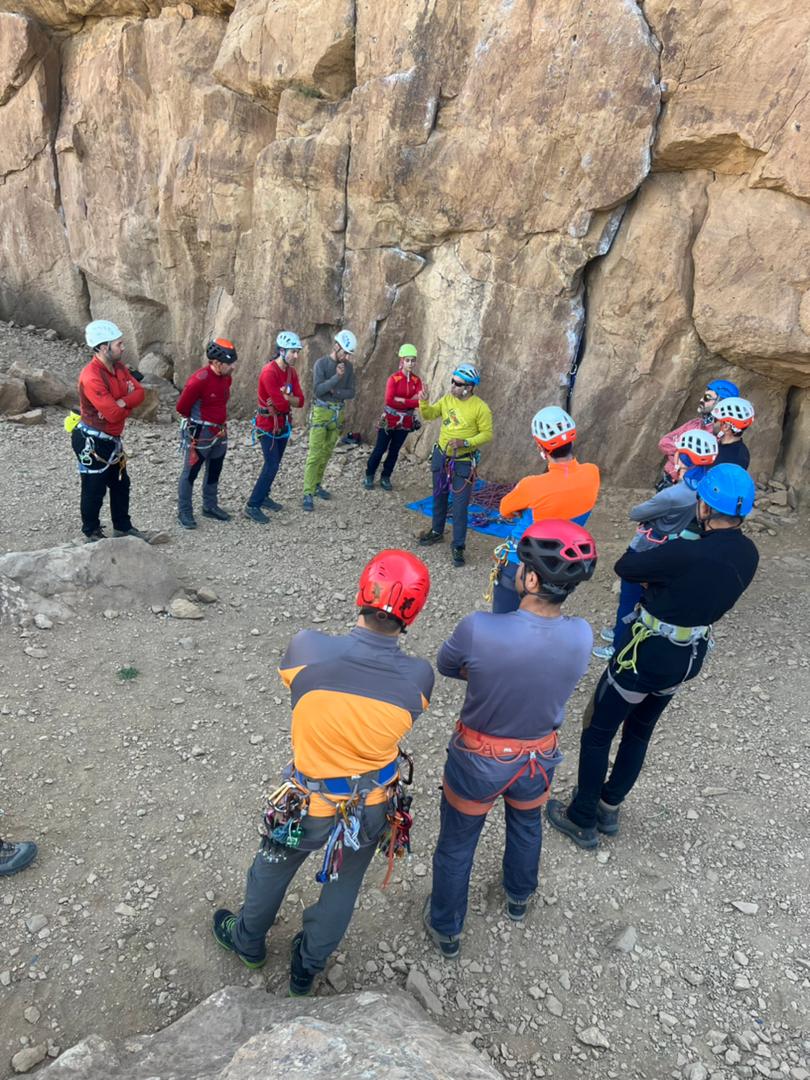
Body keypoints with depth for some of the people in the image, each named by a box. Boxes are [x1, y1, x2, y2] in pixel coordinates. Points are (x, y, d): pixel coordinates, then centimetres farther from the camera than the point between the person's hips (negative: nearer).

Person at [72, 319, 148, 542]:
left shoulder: (119, 367, 2)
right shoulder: (91, 377, -26)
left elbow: (139, 392, -2)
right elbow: (114, 413, -29)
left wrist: (121, 403, -21)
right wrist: (127, 402, -7)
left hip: (112, 439, 9)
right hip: (91, 442, -9)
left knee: (120, 483, 18)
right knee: (94, 489, 5)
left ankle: (123, 527, 33)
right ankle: (92, 534, 21)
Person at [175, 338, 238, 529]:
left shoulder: (227, 377, 1)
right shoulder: (199, 380, -24)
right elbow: (181, 407, -15)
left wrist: (219, 420, 13)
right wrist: (197, 420, 1)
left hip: (220, 433, 8)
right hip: (199, 434, -8)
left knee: (214, 472, 18)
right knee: (190, 473, 4)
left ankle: (210, 507, 32)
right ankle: (184, 512, 14)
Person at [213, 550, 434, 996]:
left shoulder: (308, 649, -29)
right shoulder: (418, 676, -25)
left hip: (309, 805, -1)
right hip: (373, 807, 1)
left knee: (272, 869, 30)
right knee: (343, 885, 29)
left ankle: (248, 939, 58)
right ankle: (308, 966, 54)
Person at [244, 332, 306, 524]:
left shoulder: (292, 371, 4)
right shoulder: (269, 372, -23)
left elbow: (300, 401, -2)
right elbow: (282, 405, -26)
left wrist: (285, 398, -20)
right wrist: (291, 399, -5)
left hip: (283, 424, 8)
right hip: (268, 425, -8)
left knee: (273, 464, 16)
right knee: (272, 466, -11)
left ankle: (264, 497, 31)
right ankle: (252, 506, -4)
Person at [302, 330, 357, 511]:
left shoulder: (348, 366, 5)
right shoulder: (321, 363, -9)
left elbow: (351, 393, 3)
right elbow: (317, 390, -19)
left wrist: (335, 392, -14)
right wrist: (336, 377, -27)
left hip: (338, 413, 5)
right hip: (321, 412, -5)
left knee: (326, 453, 11)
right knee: (315, 454, -9)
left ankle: (316, 485, 24)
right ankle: (308, 494, -10)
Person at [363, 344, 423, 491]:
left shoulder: (417, 380, 0)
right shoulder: (393, 378, -11)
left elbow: (418, 402, -10)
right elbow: (389, 400, -22)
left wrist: (400, 400, -21)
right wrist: (409, 401, -18)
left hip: (406, 421, 4)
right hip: (390, 419, -4)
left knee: (394, 451, 11)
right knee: (380, 449, 1)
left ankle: (385, 477, 23)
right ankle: (369, 476, 15)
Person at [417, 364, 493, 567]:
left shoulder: (480, 408, -15)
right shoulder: (447, 399, 0)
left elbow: (487, 434, -12)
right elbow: (428, 415, 6)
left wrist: (465, 442, -23)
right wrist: (423, 402, -13)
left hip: (463, 463, -6)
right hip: (441, 456, 6)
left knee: (460, 506, -4)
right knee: (439, 497, 20)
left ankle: (458, 547, 6)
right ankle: (437, 532, 40)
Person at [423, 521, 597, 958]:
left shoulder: (478, 629, -33)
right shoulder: (582, 636, -23)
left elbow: (446, 665, -12)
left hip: (477, 761, -3)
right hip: (537, 759, 3)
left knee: (457, 844, 23)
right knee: (526, 825, 34)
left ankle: (446, 929, 47)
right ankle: (519, 897, 62)